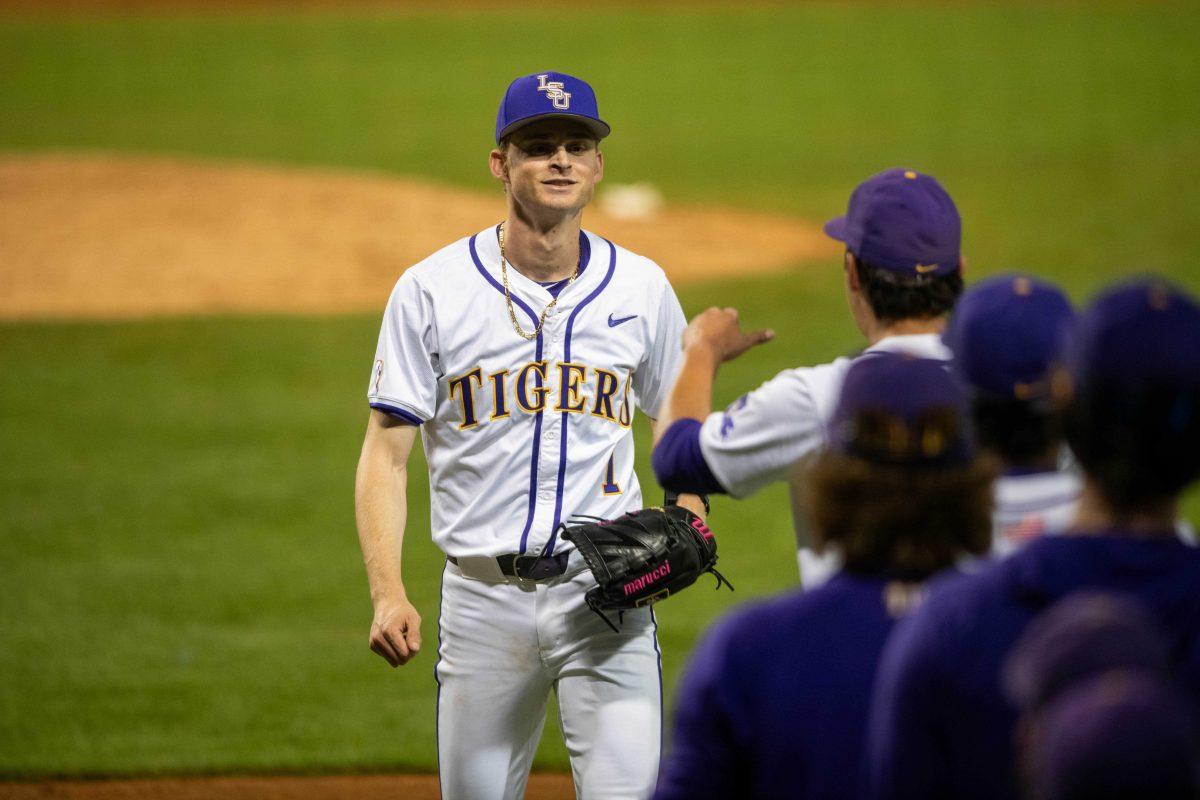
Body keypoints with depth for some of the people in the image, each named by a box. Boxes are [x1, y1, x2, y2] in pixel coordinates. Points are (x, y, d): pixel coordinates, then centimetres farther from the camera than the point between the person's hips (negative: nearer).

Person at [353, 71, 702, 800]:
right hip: (484, 597, 0)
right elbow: (387, 453, -2)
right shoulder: (431, 291, -1)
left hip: (606, 594, 0)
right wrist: (388, 595, -14)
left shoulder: (641, 289, 6)